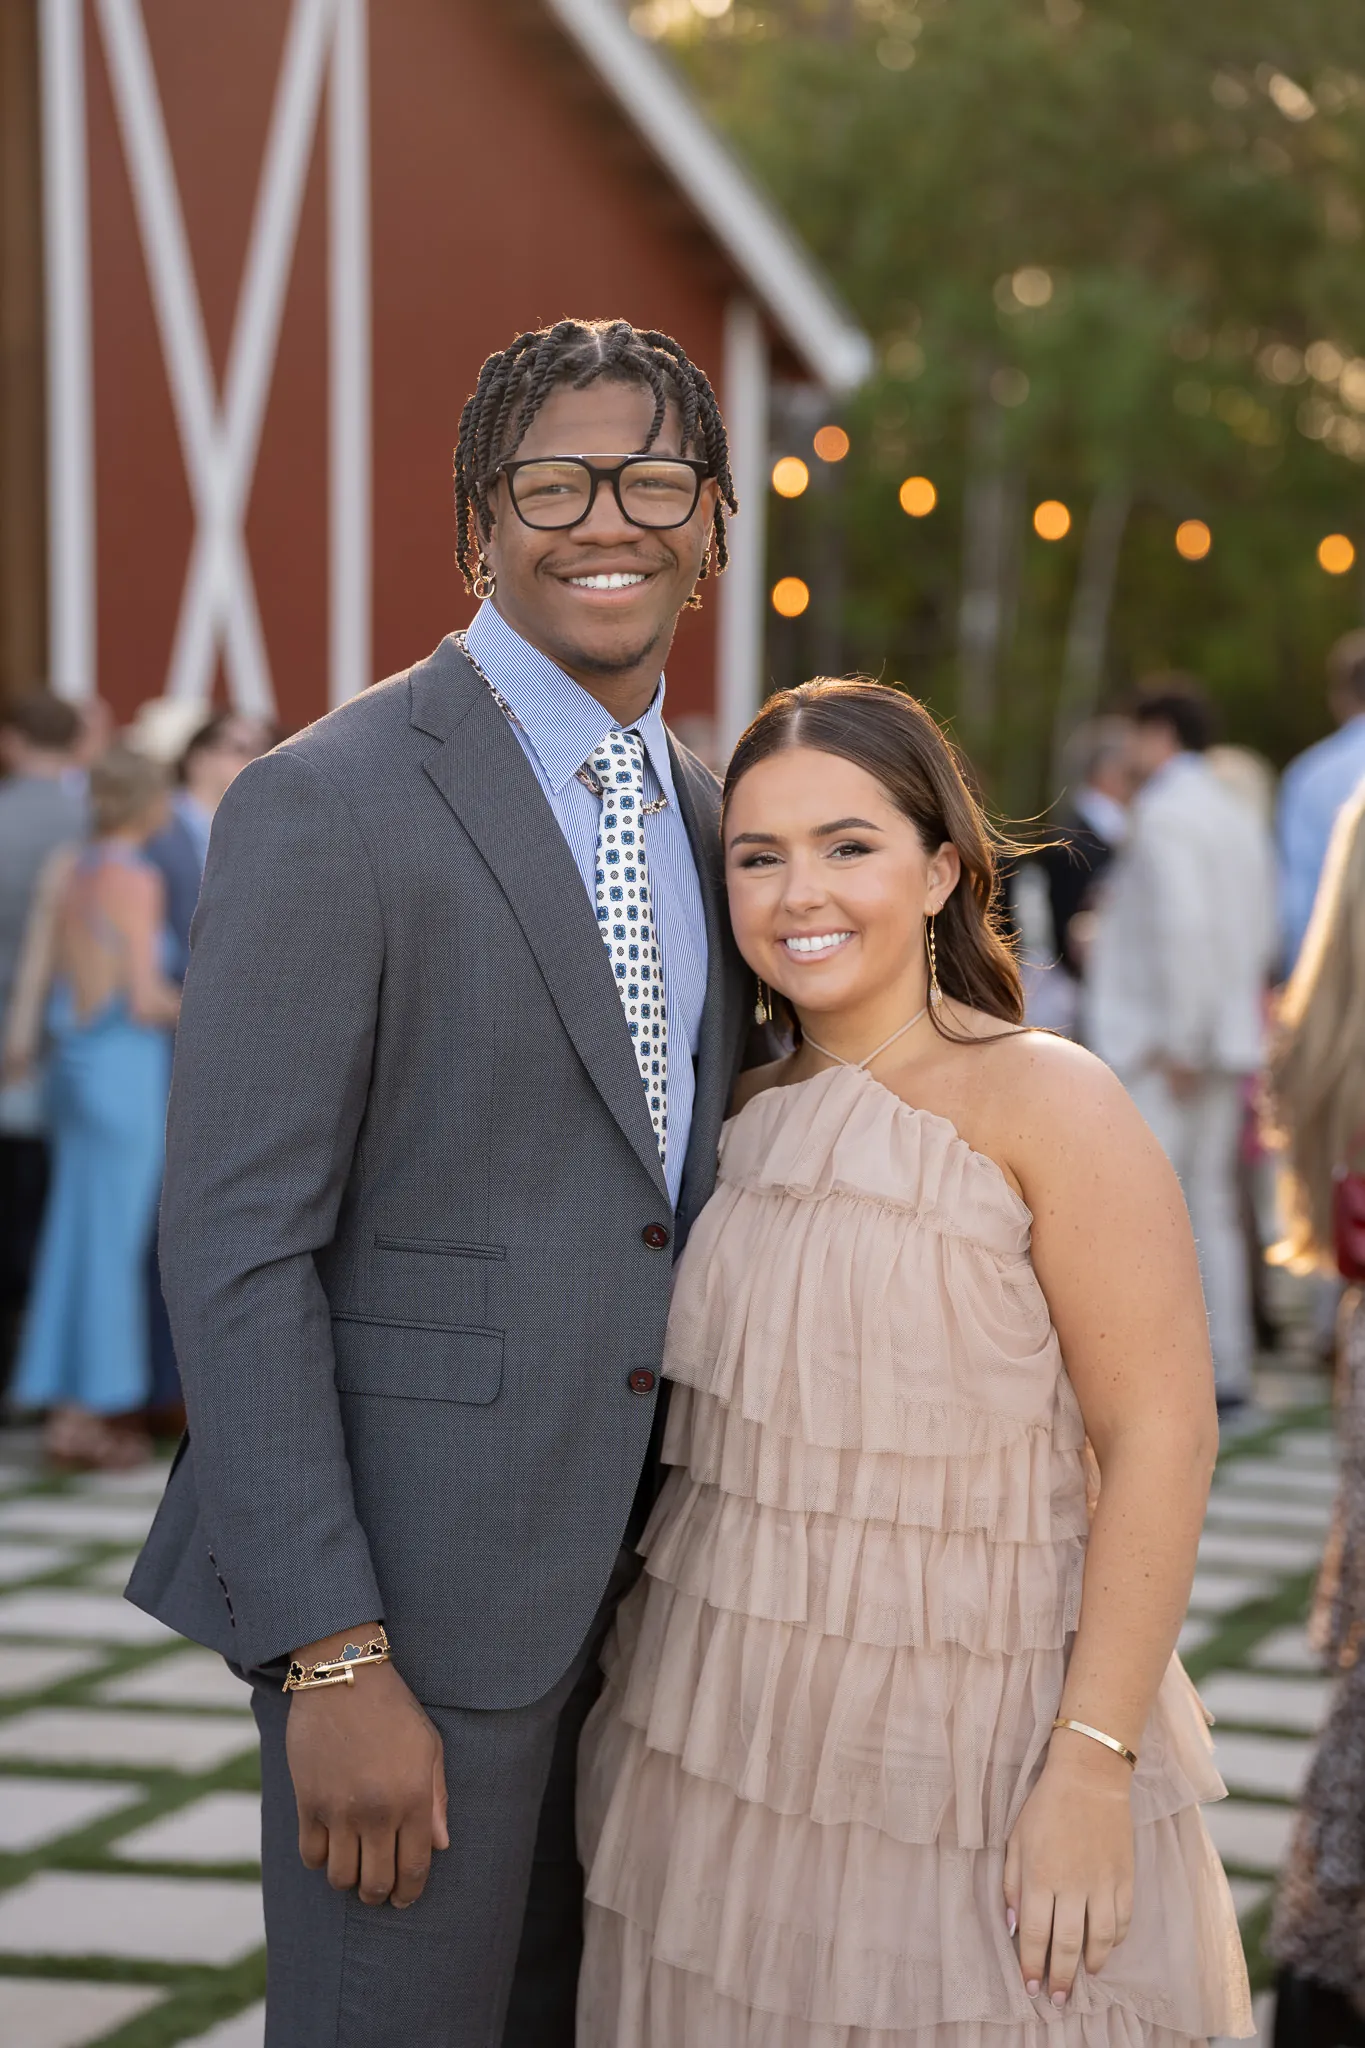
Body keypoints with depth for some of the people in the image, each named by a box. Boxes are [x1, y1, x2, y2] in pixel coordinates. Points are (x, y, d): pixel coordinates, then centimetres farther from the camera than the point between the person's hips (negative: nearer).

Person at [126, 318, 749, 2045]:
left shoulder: (702, 816, 11)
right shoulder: (329, 807, -13)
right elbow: (235, 1252, -16)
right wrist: (331, 1660, -21)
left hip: (631, 1573, 7)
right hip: (414, 1580, -7)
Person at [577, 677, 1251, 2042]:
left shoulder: (1045, 1101, -12)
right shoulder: (745, 1118, 7)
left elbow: (1161, 1436, -16)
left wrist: (1091, 1768, -19)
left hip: (964, 1762, -5)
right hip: (727, 1748, 6)